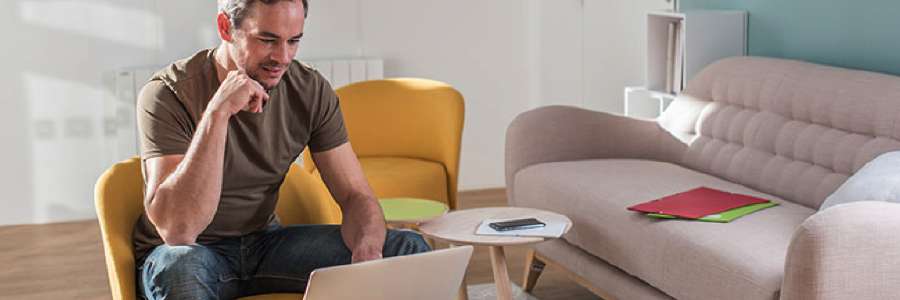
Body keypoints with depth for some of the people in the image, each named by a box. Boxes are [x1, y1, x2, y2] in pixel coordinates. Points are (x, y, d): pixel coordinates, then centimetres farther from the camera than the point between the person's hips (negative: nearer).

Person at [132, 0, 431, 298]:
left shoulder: (311, 90, -7)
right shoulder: (168, 94, -21)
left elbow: (356, 195, -6)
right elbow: (177, 230, -31)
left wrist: (366, 252, -29)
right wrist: (217, 113, -37)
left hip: (265, 241, 4)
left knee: (410, 249, -11)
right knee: (180, 267, -40)